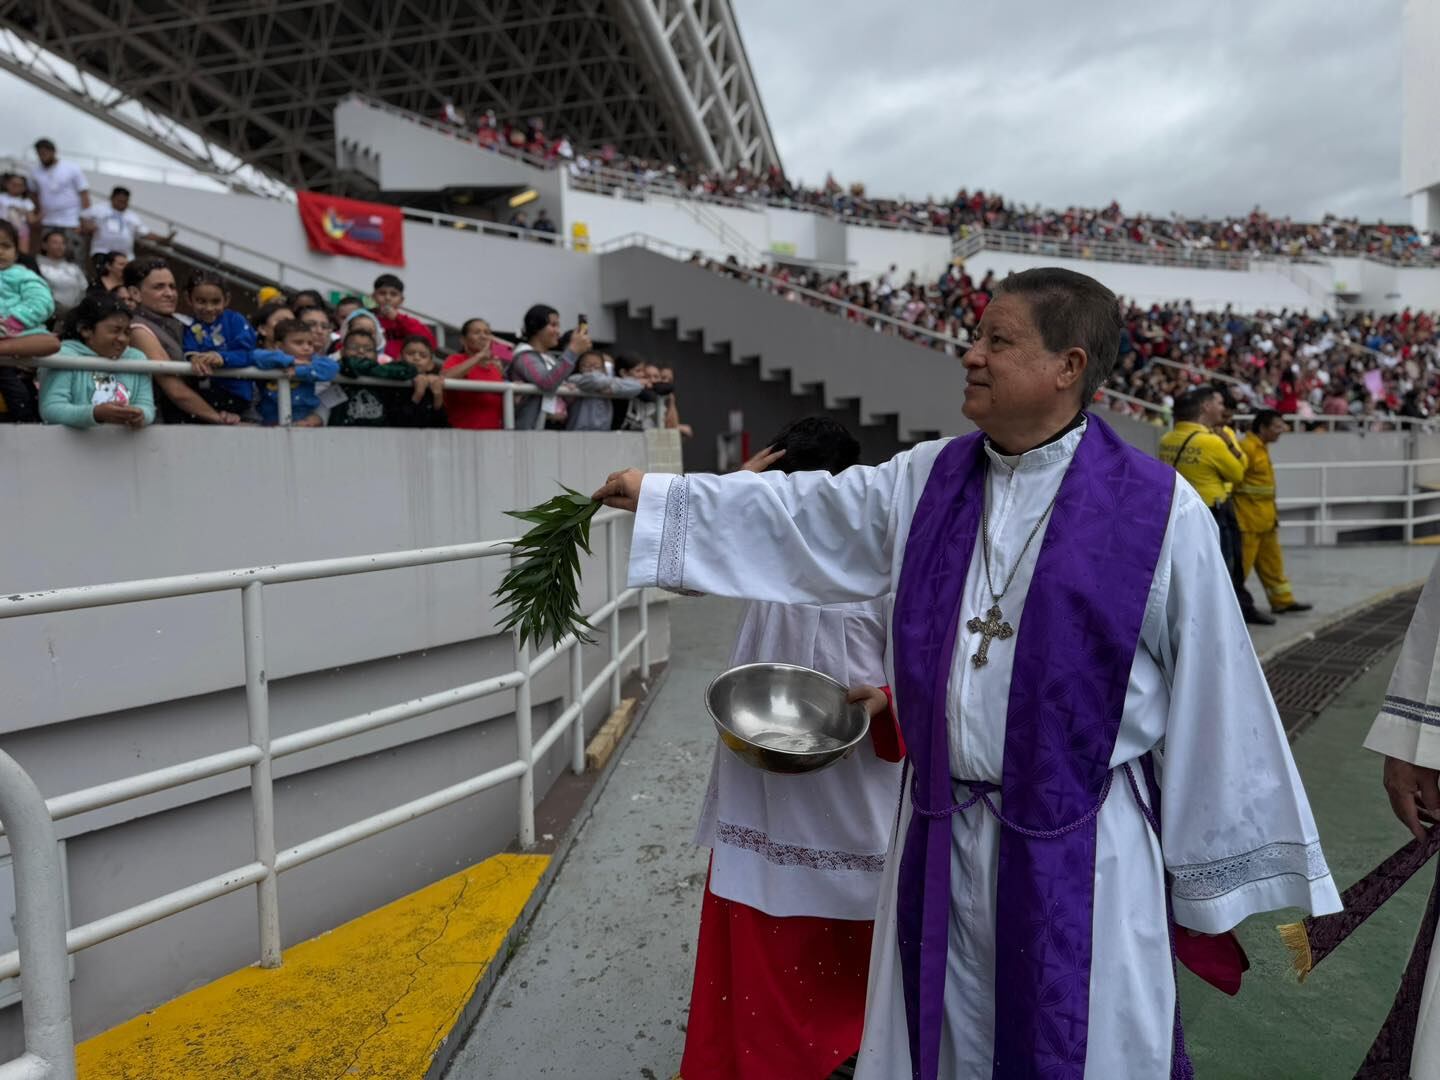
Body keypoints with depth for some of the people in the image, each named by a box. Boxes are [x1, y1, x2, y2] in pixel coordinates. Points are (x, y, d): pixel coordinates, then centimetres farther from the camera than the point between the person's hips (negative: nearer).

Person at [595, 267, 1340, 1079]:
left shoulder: (1159, 510, -12)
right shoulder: (927, 481, 2)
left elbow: (1214, 702, -8)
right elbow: (798, 515, 11)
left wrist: (1220, 871, -3)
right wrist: (658, 496, 11)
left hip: (1080, 849, -4)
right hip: (942, 838, 5)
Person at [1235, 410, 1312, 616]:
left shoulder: (1262, 448, 16)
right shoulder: (1246, 447, -16)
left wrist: (1273, 513, 19)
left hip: (1265, 519, 10)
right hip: (1248, 520, -10)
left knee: (1272, 562, 16)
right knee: (1242, 565, -4)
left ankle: (1282, 601, 25)